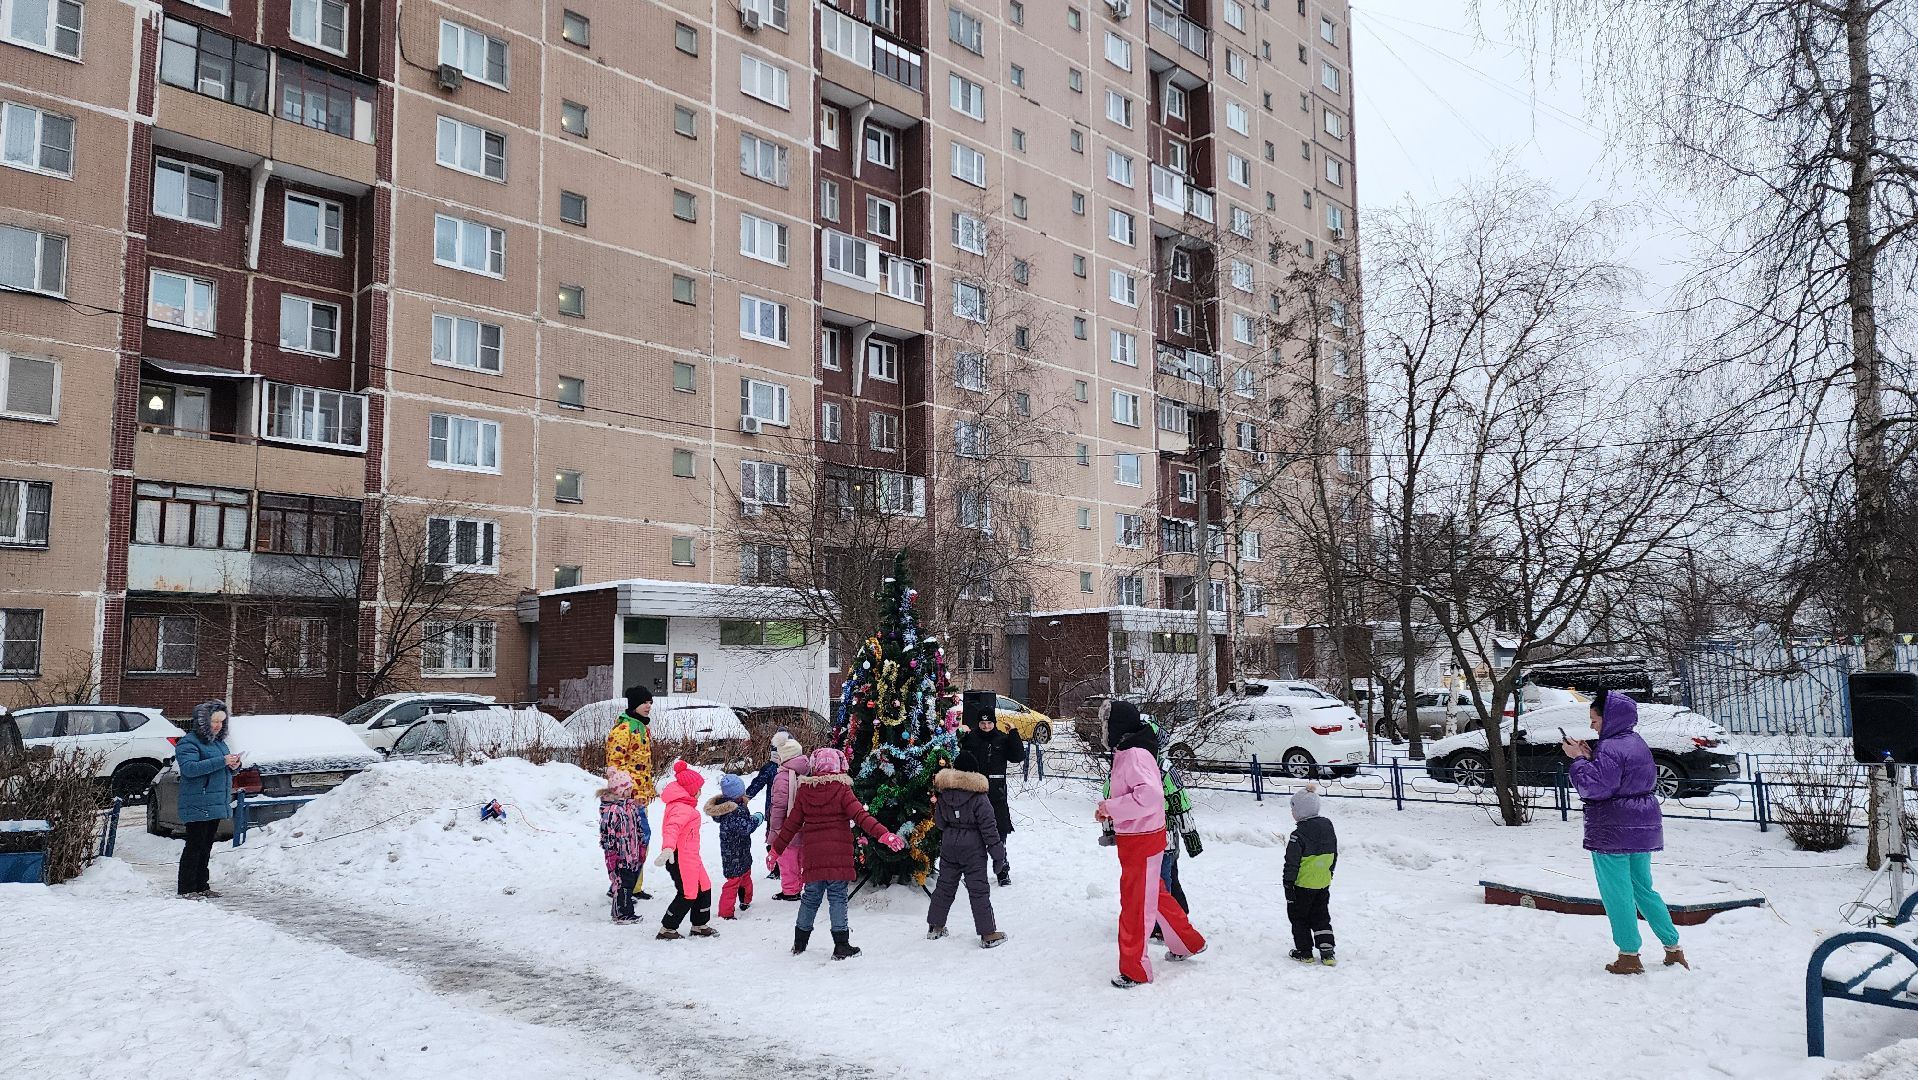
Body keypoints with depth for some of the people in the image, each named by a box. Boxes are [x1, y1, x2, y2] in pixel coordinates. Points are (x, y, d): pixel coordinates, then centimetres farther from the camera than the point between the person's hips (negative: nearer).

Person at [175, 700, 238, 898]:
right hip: (197, 805, -8)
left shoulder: (219, 742, 17)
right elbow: (190, 768, -23)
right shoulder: (188, 743, -9)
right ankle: (186, 889, -1)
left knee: (206, 846, 13)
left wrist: (234, 764, 4)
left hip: (216, 804, 8)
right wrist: (222, 761, -27)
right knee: (195, 845, -6)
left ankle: (201, 886, 20)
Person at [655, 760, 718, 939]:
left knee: (704, 889, 15)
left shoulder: (682, 806, 15)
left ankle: (699, 925, 28)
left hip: (689, 857, 11)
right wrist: (668, 848, -53)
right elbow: (673, 827, -37)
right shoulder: (682, 808, -20)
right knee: (687, 894, -2)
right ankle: (667, 929, 9)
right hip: (679, 857, -11)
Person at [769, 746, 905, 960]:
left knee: (811, 896, 14)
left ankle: (799, 942, 24)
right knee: (837, 897, 1)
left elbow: (791, 824, 8)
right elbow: (861, 816, -16)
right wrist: (883, 834, -20)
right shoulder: (841, 790, -7)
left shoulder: (805, 792, 3)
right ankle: (841, 946, 2)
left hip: (813, 855, 3)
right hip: (838, 855, -3)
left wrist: (776, 850, 18)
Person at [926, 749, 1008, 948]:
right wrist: (996, 847, -5)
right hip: (973, 846, -4)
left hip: (948, 844, 4)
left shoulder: (943, 792, 0)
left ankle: (935, 926, 25)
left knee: (945, 885, 17)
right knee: (979, 889, 1)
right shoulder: (978, 795, -13)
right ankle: (988, 934, 3)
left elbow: (939, 820, 9)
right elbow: (988, 824, -12)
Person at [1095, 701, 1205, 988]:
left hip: (1141, 840, -10)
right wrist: (1109, 809, 3)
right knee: (1155, 895, 23)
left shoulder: (1135, 755, -22)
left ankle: (1134, 970, 13)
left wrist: (1111, 807, -26)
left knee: (1135, 904, 1)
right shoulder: (1125, 753, 9)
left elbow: (1150, 795, -34)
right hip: (1134, 837, 10)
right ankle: (1188, 943, 39)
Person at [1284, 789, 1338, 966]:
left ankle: (1304, 952, 16)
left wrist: (1288, 884, -9)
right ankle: (1327, 952, 11)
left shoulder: (1299, 834, -21)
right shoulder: (1328, 826, 1)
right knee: (1321, 917, 17)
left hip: (1303, 884, -6)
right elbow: (1334, 854, 12)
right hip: (1324, 883, 6)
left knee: (1298, 917, 11)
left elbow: (1292, 862, -17)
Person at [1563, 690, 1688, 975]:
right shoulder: (1637, 743, 13)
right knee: (1643, 888, 19)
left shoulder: (1610, 748, -18)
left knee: (1617, 893, 0)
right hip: (1643, 829, 9)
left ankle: (1629, 956, 6)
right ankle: (1673, 949, 22)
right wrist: (1590, 757, 9)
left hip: (1613, 831, -9)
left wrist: (1578, 759, -12)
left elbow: (1594, 787, -23)